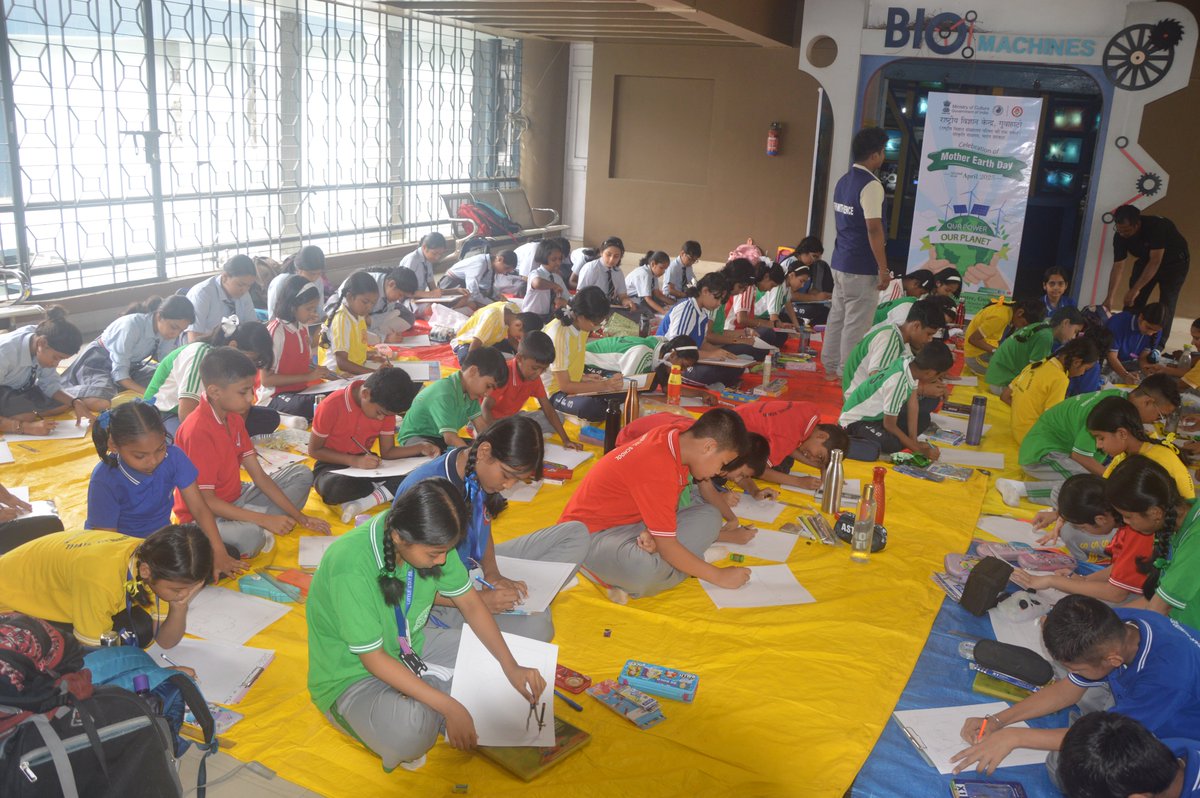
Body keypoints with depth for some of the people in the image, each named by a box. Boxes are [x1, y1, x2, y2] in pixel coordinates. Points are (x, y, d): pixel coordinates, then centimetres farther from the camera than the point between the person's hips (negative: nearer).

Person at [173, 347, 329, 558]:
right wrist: (265, 520, -24)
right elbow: (205, 501, -24)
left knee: (301, 474, 5)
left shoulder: (234, 418, 4)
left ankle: (254, 528, -11)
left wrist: (300, 517, -2)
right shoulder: (198, 430, -23)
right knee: (249, 537, -41)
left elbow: (259, 476, 4)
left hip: (235, 501, 10)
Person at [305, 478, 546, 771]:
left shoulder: (429, 540, -14)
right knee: (408, 733, -37)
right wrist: (450, 708, -27)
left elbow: (470, 604, -1)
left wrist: (511, 667, -12)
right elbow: (374, 659, -26)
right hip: (352, 677, -7)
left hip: (409, 649, 7)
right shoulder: (351, 567, -33)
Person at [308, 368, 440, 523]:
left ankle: (360, 503, -29)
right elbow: (314, 450, -13)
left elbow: (387, 452, -2)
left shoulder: (385, 407, -7)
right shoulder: (331, 406, -21)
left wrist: (420, 447, -19)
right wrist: (354, 461, -25)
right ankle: (385, 491, -16)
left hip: (367, 463, 5)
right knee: (337, 488, -42)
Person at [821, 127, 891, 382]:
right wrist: (883, 269, -15)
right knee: (856, 323, -1)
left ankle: (831, 367, 23)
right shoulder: (871, 185, -16)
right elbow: (873, 229, -20)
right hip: (861, 268, -9)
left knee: (837, 316, 15)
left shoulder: (844, 181, 11)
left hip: (840, 262, 9)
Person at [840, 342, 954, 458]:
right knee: (892, 444, -33)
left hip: (877, 415, 10)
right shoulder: (897, 383, -34)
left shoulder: (911, 363, -11)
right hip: (855, 421, -10)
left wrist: (914, 441, -7)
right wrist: (919, 449, -15)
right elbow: (889, 425, -24)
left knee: (923, 419, 8)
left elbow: (913, 404, -3)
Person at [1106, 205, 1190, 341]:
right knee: (1133, 301, -5)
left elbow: (1155, 262, -38)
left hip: (1174, 262, -5)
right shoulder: (1120, 236, -21)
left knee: (1166, 304, -11)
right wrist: (1110, 298, -25)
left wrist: (1135, 290, -42)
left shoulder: (1156, 226, -37)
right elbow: (1118, 266, -19)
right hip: (1146, 260, 5)